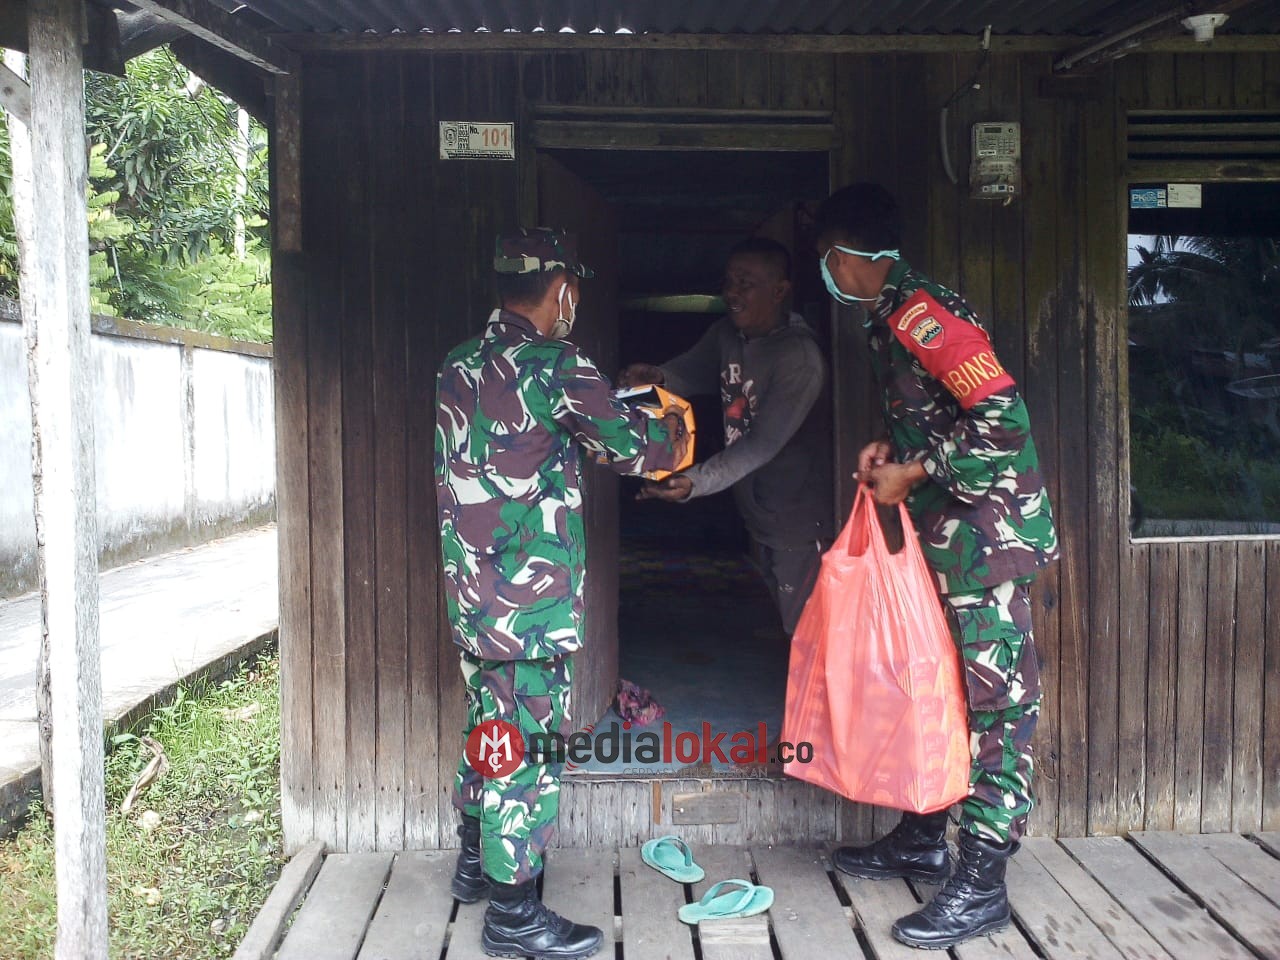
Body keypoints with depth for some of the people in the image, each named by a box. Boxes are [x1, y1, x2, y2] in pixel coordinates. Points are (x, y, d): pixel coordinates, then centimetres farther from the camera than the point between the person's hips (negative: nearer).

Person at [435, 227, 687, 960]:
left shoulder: (461, 367, 9)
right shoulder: (553, 364, -15)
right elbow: (631, 446, -7)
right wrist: (672, 435, 15)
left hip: (472, 590, 8)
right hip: (534, 598, -8)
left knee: (490, 722, 21)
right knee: (530, 743, 0)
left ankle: (478, 861, 37)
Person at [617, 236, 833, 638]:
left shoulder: (799, 357, -24)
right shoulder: (727, 334, 0)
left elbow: (763, 444, -28)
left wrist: (695, 482, -38)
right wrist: (655, 376, -15)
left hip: (799, 523, -8)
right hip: (757, 515, 8)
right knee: (789, 625, 22)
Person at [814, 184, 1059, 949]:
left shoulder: (923, 315, -18)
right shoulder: (889, 318, 12)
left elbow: (1004, 419, -23)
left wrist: (912, 474, -16)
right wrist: (891, 448, 5)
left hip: (987, 526, -10)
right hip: (941, 530, 10)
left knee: (995, 692, -4)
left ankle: (982, 884, 3)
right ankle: (922, 841, 29)